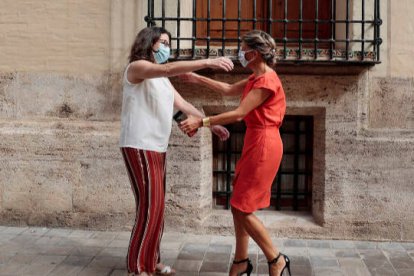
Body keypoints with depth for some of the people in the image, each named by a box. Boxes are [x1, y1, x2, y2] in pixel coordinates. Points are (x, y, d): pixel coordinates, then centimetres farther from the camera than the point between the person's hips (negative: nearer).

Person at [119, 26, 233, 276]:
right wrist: (208, 62, -31)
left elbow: (184, 105, 18)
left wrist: (212, 125, 11)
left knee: (157, 206, 9)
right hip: (139, 147, -9)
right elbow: (170, 68, -25)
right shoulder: (137, 67, -7)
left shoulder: (162, 79, 20)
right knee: (150, 205, -10)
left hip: (157, 148, 9)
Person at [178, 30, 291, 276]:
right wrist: (199, 79, 24)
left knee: (242, 209, -5)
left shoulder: (267, 80, -17)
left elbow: (239, 114, -20)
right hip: (254, 145, 10)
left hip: (263, 146, -10)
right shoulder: (257, 78, 14)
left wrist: (202, 122, -18)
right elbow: (229, 90, 26)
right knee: (239, 206, 12)